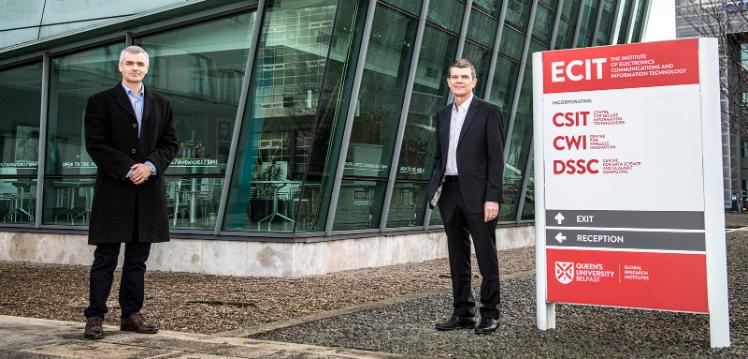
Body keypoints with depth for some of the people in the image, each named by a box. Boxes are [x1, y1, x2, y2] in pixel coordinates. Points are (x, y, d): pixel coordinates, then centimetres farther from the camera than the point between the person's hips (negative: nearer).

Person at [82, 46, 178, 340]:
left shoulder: (161, 104, 14)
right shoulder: (100, 102, 3)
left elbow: (170, 144, 10)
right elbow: (96, 144, -5)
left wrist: (150, 165, -9)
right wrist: (128, 169, -15)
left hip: (148, 190, 4)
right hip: (113, 190, -3)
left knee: (138, 257, 8)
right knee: (105, 257, -1)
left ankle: (131, 314, 16)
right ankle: (95, 316, 5)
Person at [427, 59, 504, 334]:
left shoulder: (488, 112, -2)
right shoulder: (442, 115, 15)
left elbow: (496, 157, -8)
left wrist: (492, 198, -15)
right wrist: (435, 189, 8)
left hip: (477, 194, -6)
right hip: (449, 193, 6)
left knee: (486, 257, -1)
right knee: (458, 260, 11)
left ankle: (490, 315, 7)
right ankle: (463, 314, 19)